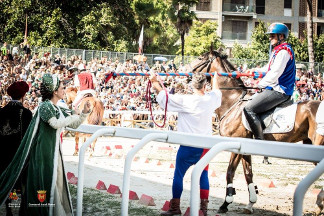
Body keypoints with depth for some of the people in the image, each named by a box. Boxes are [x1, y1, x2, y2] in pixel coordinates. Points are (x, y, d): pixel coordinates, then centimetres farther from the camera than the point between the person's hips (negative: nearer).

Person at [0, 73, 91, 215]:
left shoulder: (58, 109, 14)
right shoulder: (45, 106, -11)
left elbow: (74, 125, 19)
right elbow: (56, 123, -25)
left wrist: (84, 112, 5)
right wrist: (74, 116, -13)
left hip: (54, 150, 9)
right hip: (44, 149, -9)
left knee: (58, 181, 9)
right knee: (47, 181, -6)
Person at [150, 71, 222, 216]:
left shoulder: (185, 101, -15)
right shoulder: (211, 99, 0)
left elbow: (164, 97, -10)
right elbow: (217, 92, 24)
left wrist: (154, 82, 3)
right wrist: (215, 78, 43)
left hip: (188, 146, -4)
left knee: (178, 175, 7)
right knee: (203, 175, 12)